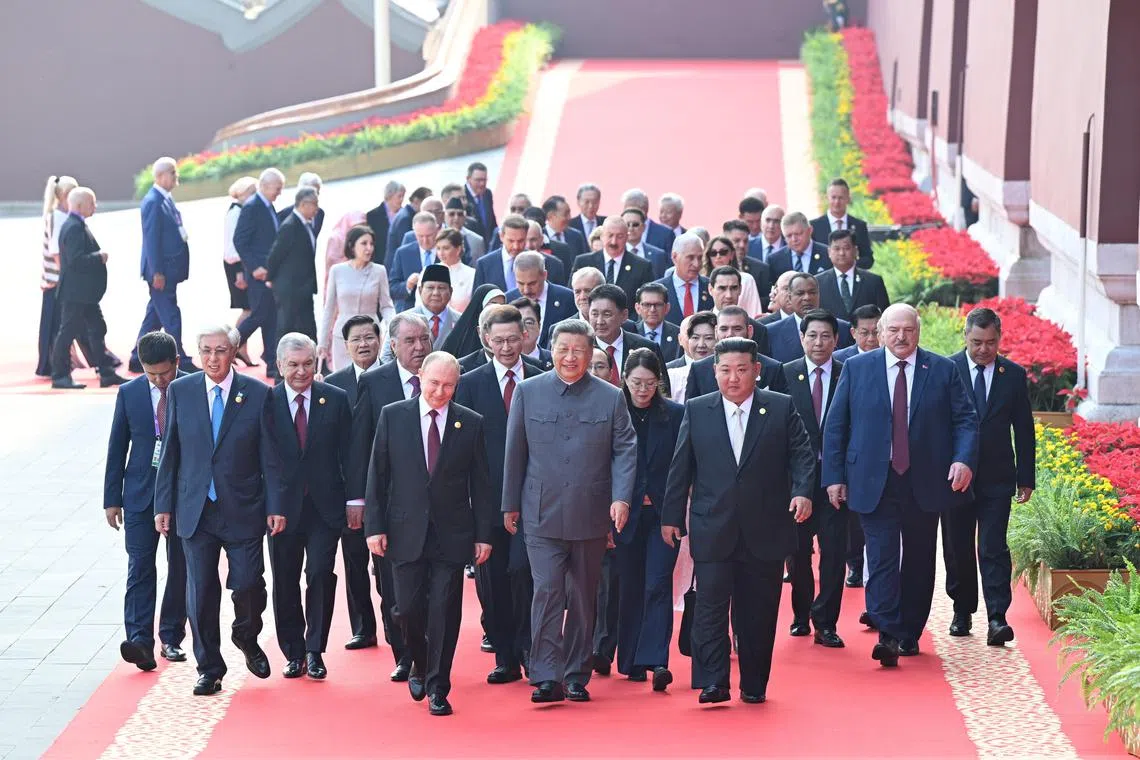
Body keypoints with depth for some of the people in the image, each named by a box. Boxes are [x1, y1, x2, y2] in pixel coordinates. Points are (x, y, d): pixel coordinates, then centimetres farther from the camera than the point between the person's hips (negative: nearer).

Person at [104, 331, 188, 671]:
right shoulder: (129, 393, 2)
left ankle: (171, 637, 18)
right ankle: (139, 640, -16)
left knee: (180, 567, 7)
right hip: (141, 493, 1)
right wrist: (112, 499, 4)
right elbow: (117, 448, 6)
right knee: (140, 566, -9)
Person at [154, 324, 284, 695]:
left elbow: (269, 456, 0)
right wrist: (163, 505, 4)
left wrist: (275, 507, -4)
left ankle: (246, 637, 27)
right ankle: (209, 669, 16)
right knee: (200, 592, 3)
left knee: (247, 584, -5)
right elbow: (169, 453, 7)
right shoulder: (179, 391, 3)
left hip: (243, 510, -1)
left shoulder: (257, 394, -2)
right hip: (195, 509, 1)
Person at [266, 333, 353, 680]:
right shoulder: (266, 402, -2)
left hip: (325, 506, 0)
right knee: (285, 583, 7)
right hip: (282, 506, 0)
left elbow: (349, 453, 4)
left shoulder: (336, 400, 1)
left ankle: (315, 651, 5)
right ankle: (293, 653, 20)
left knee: (321, 575, -6)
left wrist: (354, 499, 0)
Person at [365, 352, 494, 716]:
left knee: (445, 611, -1)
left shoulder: (471, 424, 2)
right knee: (408, 608, 1)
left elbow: (480, 483, 4)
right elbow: (377, 476, 3)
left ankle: (437, 687, 9)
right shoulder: (392, 416, 2)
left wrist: (483, 534, 0)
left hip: (451, 534, 0)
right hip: (406, 532, 0)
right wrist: (374, 526, -3)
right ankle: (420, 664, 30)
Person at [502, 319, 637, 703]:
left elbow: (625, 450, 2)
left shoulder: (611, 397, 4)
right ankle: (546, 677, -9)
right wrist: (510, 505, 7)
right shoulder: (528, 391, 4)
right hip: (542, 514, -1)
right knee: (547, 591, -10)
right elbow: (515, 452, 7)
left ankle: (576, 676, 17)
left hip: (590, 515, 1)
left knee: (583, 597, 8)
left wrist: (621, 498, -12)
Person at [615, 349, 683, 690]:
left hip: (663, 514, -1)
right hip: (626, 513, 1)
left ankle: (655, 660, -15)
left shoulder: (675, 415, 1)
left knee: (658, 585, -10)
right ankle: (631, 661, 16)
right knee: (630, 588, 8)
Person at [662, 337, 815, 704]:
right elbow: (681, 467, 9)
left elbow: (802, 454, 1)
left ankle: (754, 685, 16)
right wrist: (671, 516, 8)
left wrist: (803, 491, -17)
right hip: (713, 531, 0)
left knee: (758, 612, 6)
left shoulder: (782, 408, 4)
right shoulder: (697, 411, 7)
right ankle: (713, 683, -5)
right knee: (710, 607, -7)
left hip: (765, 531, 0)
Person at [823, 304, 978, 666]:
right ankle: (887, 636, -17)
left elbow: (966, 420, 4)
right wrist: (834, 476, -1)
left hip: (925, 483, 2)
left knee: (919, 561, 9)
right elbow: (835, 426, 5)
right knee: (882, 558, -11)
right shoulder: (856, 368, 5)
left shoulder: (943, 370, 5)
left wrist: (964, 459, -14)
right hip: (874, 483, -1)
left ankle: (910, 634, 21)